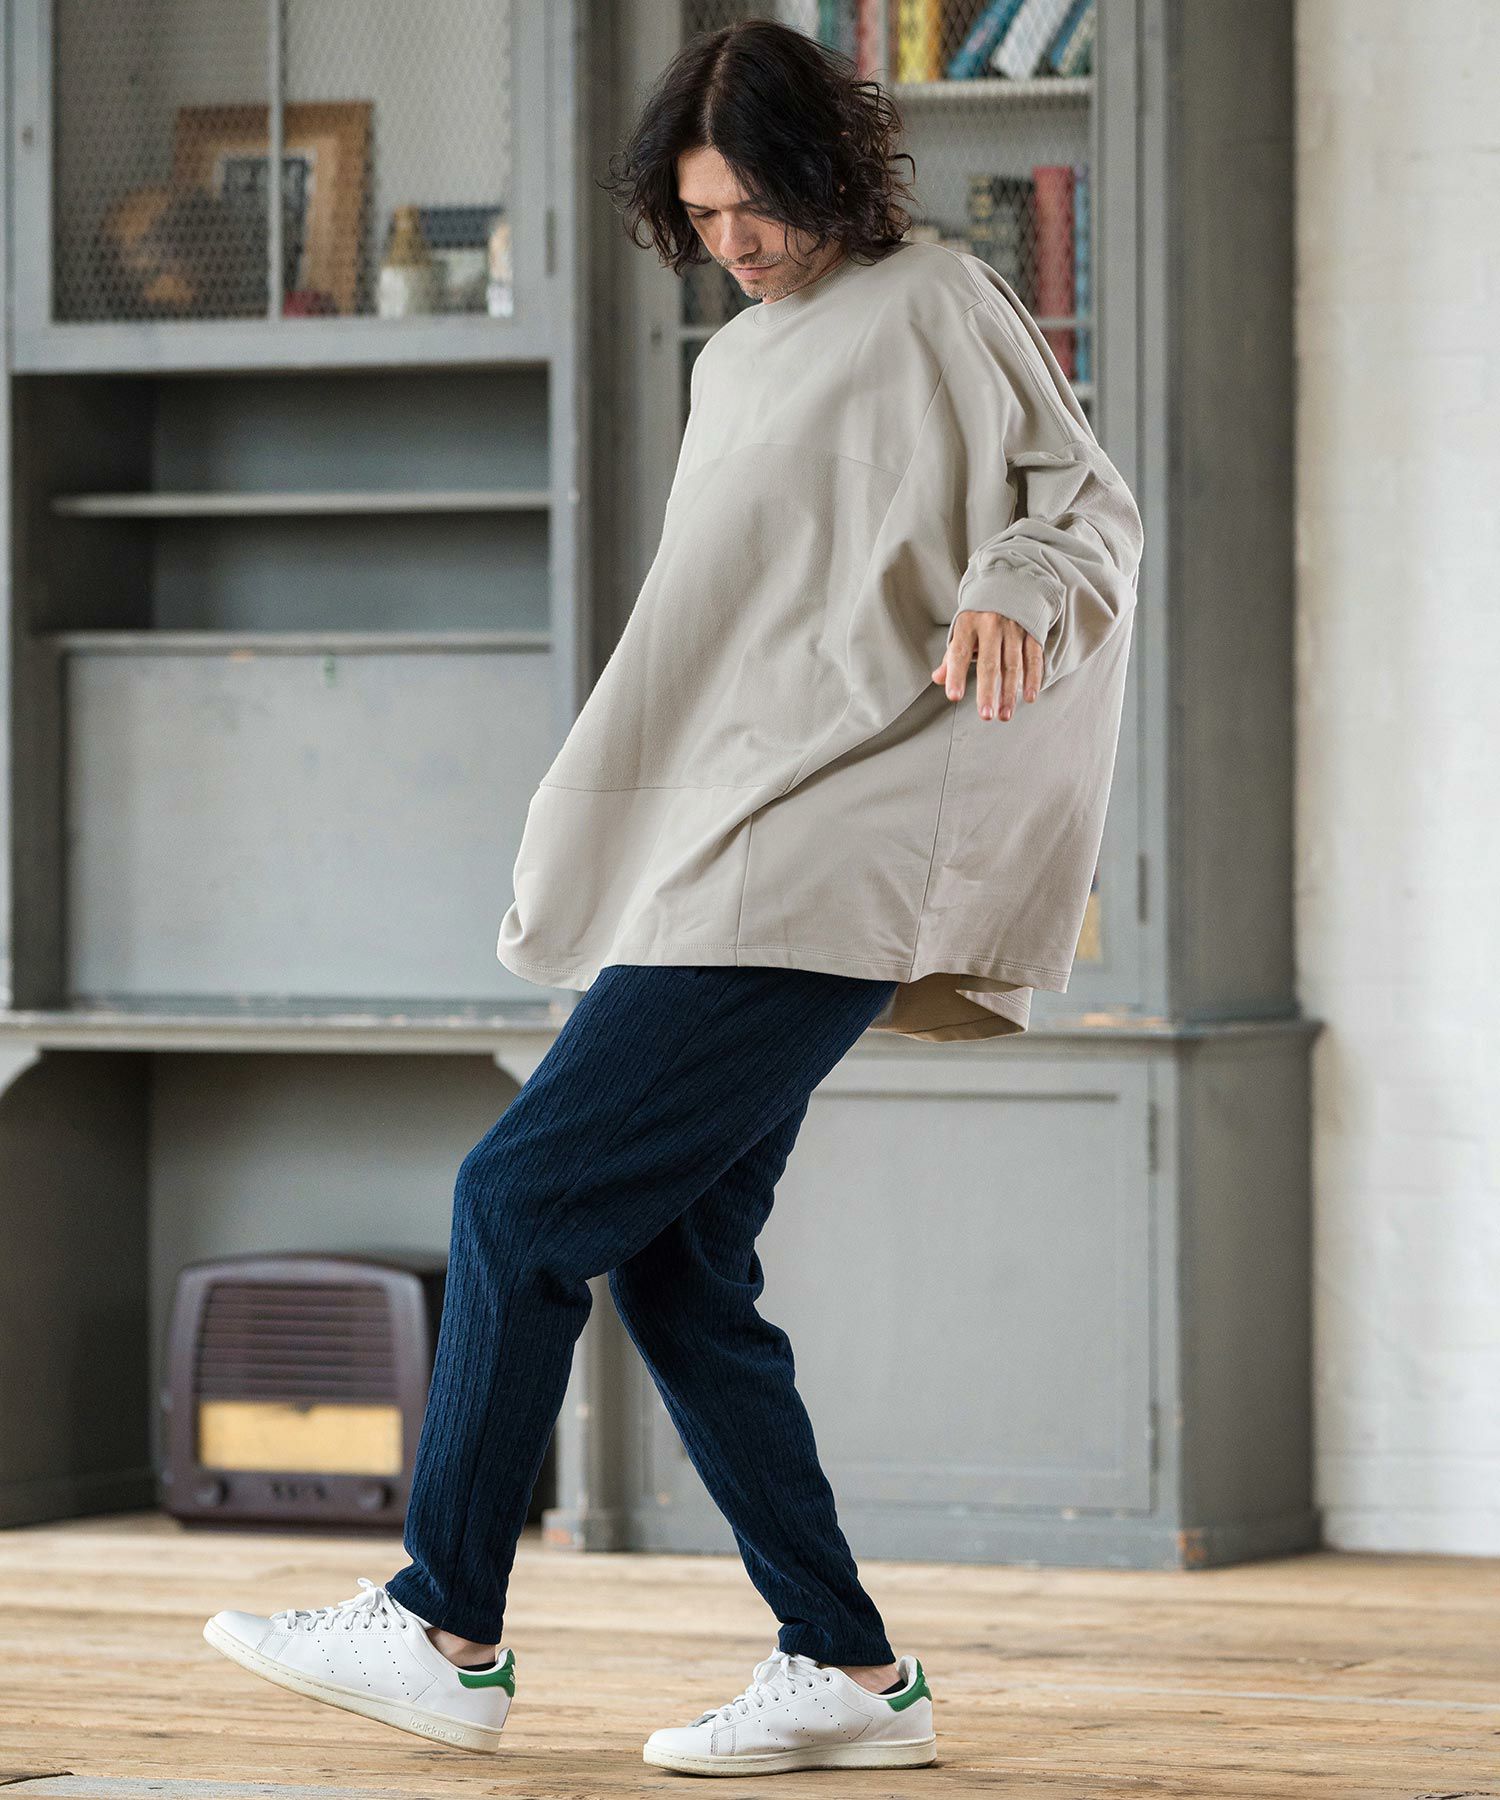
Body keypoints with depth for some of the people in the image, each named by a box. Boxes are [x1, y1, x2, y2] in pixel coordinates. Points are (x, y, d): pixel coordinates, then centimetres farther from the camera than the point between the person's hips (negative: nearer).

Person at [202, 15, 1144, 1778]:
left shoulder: (937, 311, -2)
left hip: (812, 873, -9)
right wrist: (588, 842, 25)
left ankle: (446, 1628, -5)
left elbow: (1096, 506, -5)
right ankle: (849, 1671, 6)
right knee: (669, 1263, 3)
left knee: (525, 1194, -12)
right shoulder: (738, 363, 22)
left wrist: (1013, 593, -27)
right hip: (707, 870, 9)